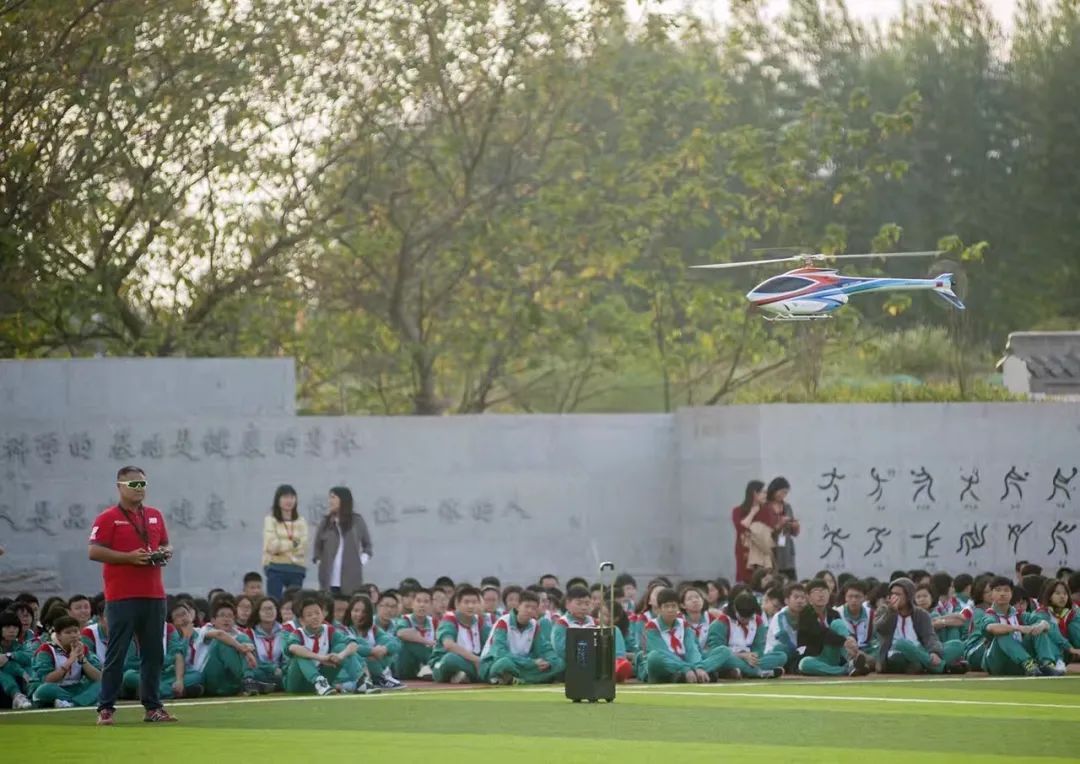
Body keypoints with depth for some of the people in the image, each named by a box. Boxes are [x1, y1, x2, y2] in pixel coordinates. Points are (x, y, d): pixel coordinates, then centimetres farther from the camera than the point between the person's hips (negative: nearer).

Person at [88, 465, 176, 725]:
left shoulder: (155, 516, 16)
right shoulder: (108, 518, -3)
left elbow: (165, 545, 25)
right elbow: (94, 552, -10)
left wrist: (165, 553, 1)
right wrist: (129, 557, -18)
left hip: (154, 595, 6)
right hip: (121, 597, -6)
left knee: (154, 654, 7)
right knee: (116, 653, -4)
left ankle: (153, 706, 14)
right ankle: (106, 708, 0)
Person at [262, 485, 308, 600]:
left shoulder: (301, 522, 10)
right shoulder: (271, 521, 2)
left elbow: (303, 548, 0)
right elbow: (272, 546, -10)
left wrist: (282, 545, -9)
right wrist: (293, 543, -6)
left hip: (297, 569, 3)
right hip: (276, 568, -3)